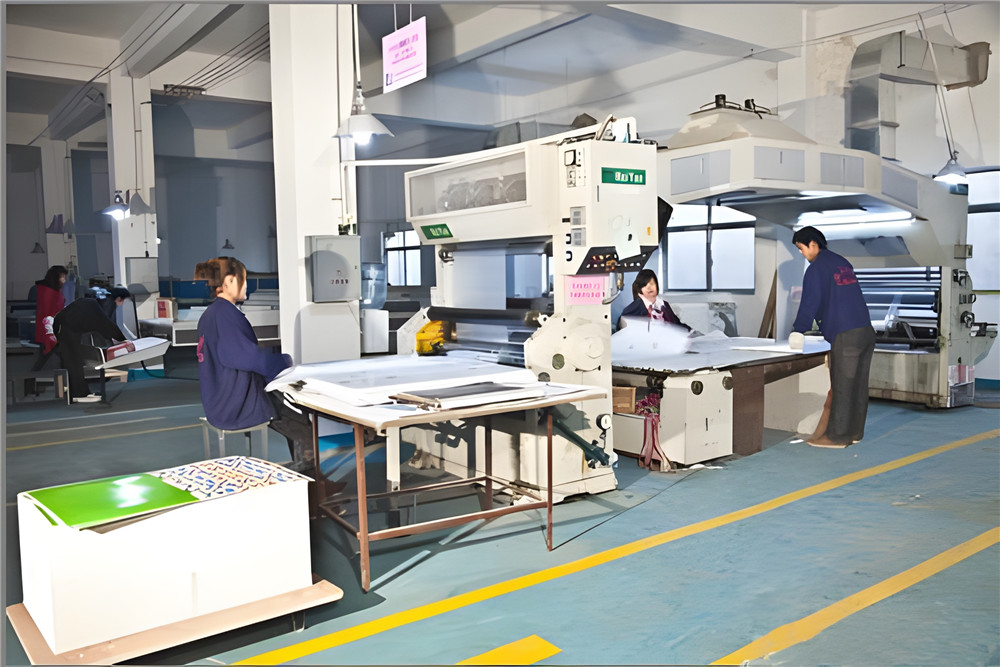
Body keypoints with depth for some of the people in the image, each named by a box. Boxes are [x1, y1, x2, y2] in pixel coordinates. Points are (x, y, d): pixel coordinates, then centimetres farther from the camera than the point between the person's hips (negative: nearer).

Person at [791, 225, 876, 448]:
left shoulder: (816, 268, -7)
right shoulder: (843, 263, 18)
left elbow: (810, 303, -7)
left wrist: (798, 330, 5)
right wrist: (826, 323, 31)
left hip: (845, 337, -8)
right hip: (867, 331, 8)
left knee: (841, 388, -2)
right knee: (859, 386, 11)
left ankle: (837, 436, 4)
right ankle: (854, 432, 19)